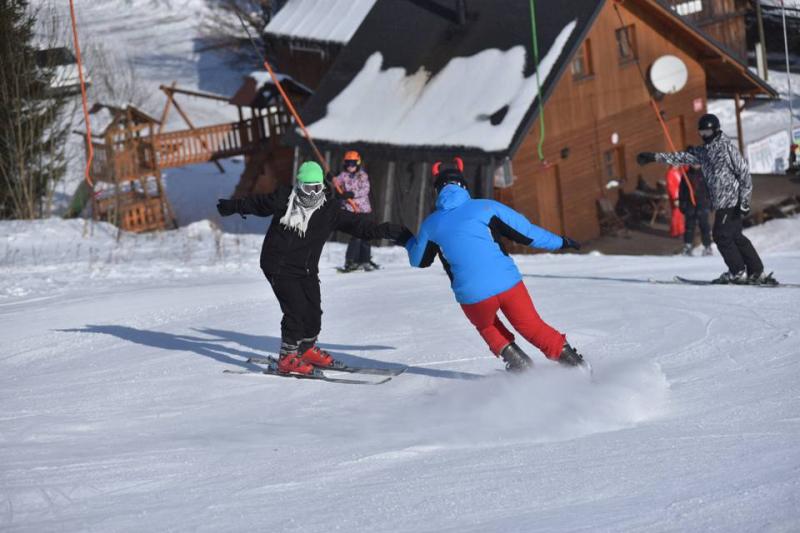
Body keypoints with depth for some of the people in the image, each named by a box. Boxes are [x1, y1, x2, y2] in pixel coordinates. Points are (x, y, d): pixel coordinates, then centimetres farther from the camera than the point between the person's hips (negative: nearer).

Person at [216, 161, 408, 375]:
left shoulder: (329, 211, -2)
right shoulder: (283, 200, -7)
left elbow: (357, 224, -7)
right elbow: (257, 203, 10)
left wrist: (387, 230, -16)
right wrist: (231, 206, 24)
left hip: (307, 269, 4)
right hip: (279, 266, -4)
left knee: (313, 312, 7)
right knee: (296, 309, -16)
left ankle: (308, 350, 32)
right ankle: (288, 358, -6)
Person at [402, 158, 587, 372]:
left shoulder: (431, 225, 8)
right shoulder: (485, 207, 4)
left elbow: (418, 261, 26)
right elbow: (527, 232, 5)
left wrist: (408, 241, 47)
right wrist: (559, 242, 20)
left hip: (472, 296, 0)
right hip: (508, 284, 0)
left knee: (487, 327, 30)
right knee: (533, 328, 16)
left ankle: (520, 366, 15)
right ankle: (575, 364, 10)